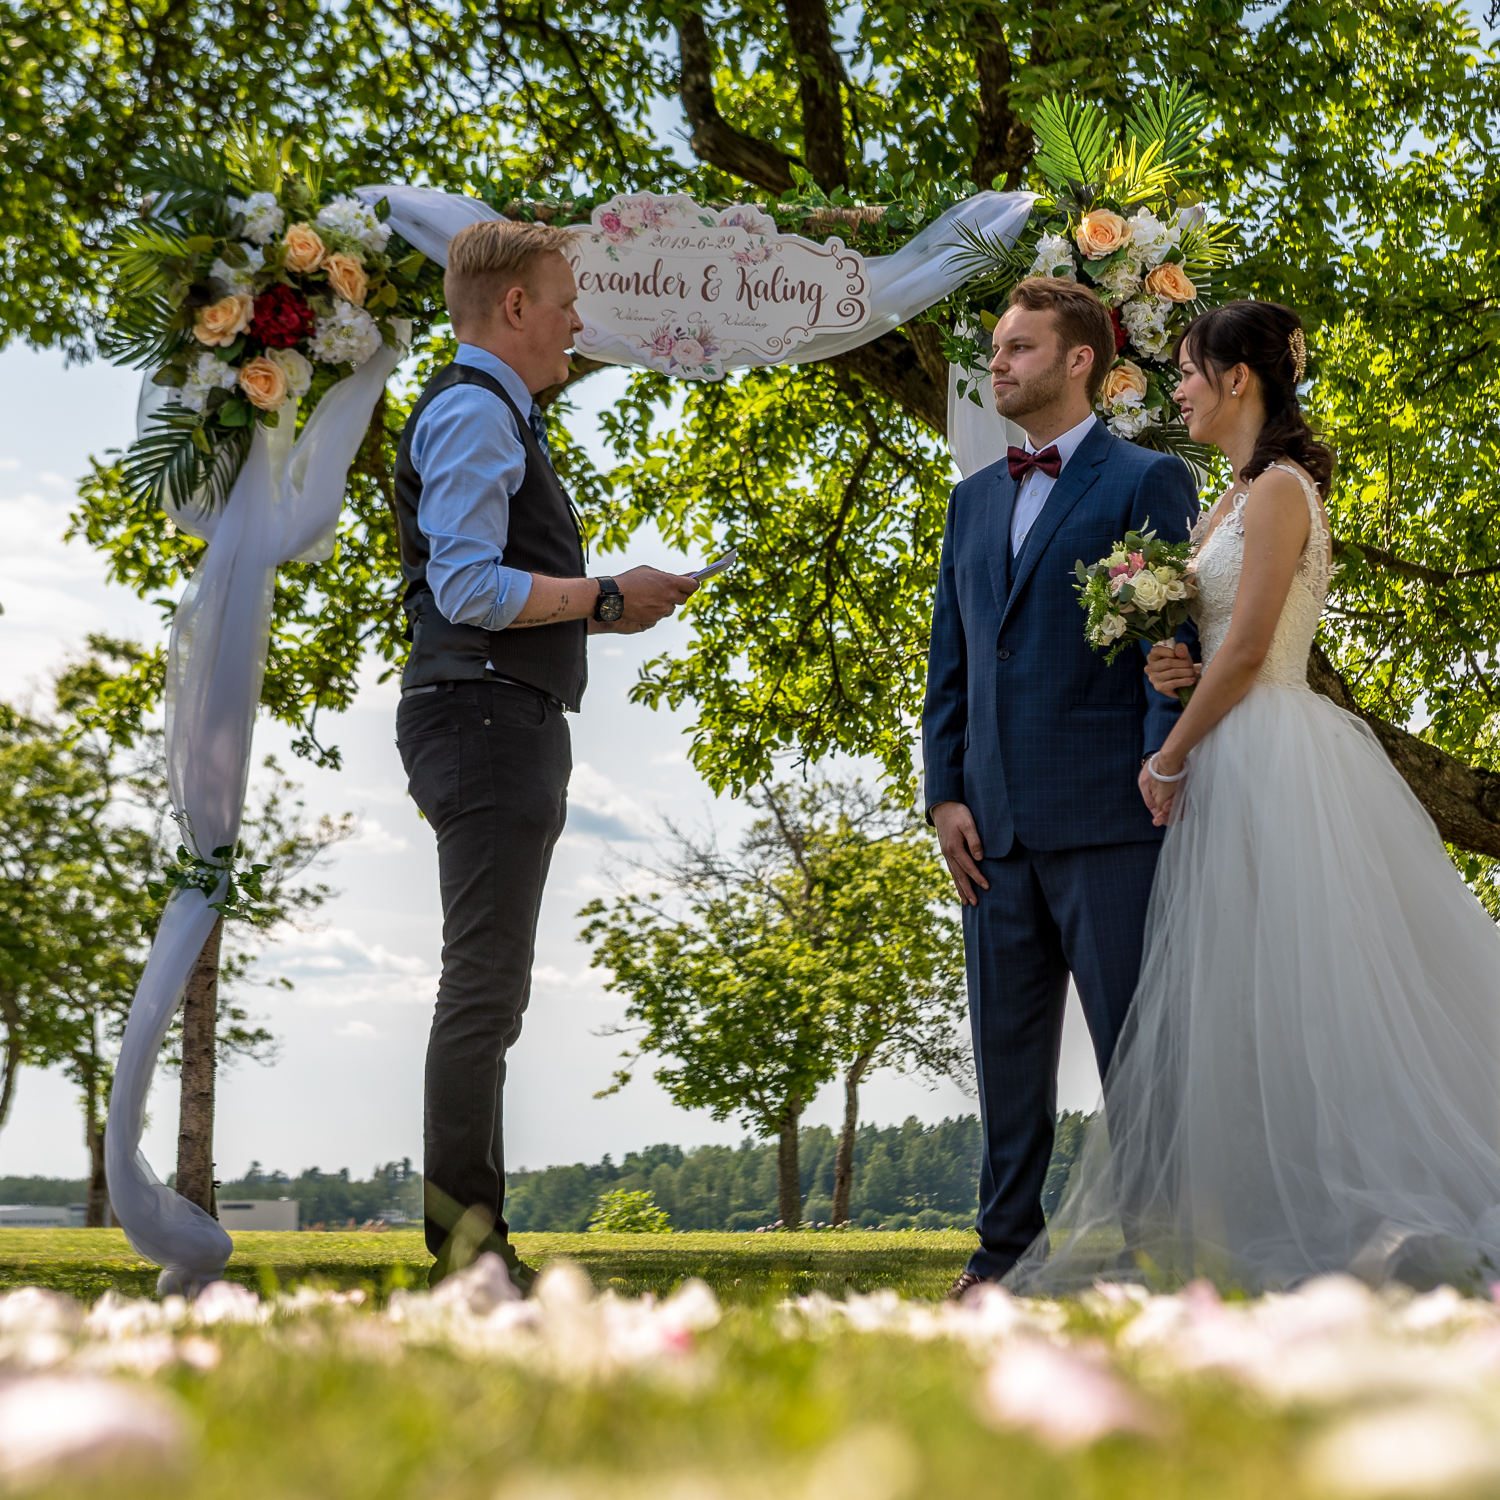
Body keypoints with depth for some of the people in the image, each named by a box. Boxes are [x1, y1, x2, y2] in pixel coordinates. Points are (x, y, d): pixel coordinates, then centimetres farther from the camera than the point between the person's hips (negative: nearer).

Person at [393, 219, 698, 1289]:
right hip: (488, 720, -11)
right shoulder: (473, 411, -9)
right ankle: (463, 1249, -7)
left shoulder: (498, 417, 24)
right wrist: (609, 597, -12)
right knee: (483, 990, -11)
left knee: (490, 991, 12)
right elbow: (469, 587, -19)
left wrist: (601, 608, 15)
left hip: (506, 728, 11)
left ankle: (475, 1242, 19)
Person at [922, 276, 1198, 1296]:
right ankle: (1008, 1246, 21)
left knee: (1135, 1047, -1)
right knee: (1007, 1043, 11)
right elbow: (951, 661, 17)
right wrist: (945, 792, 7)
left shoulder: (1148, 482, 2)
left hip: (1106, 817, -6)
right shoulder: (973, 500, 19)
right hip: (997, 824, 6)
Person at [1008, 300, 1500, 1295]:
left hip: (1271, 760, -10)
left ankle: (1388, 1220, 2)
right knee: (1244, 1000, 8)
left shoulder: (1279, 488, -11)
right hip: (1234, 765, 10)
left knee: (1293, 989, -6)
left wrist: (1171, 759, -10)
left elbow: (1248, 649, -16)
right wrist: (1178, 673, -2)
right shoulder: (1237, 498, 18)